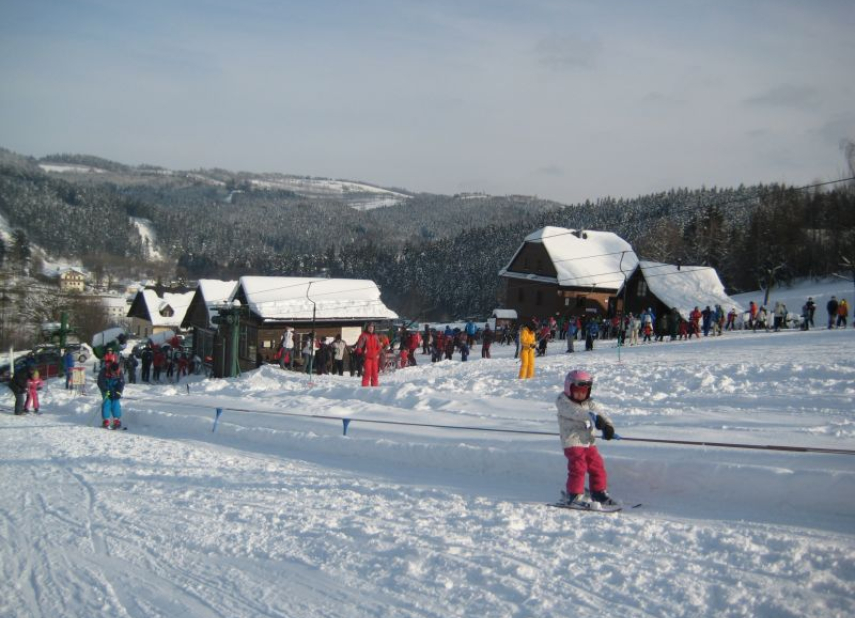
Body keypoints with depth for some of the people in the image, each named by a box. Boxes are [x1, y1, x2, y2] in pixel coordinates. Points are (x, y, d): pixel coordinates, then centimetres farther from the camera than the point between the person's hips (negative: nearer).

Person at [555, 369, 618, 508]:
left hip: (589, 442, 7)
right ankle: (573, 495, -1)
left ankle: (599, 493, 24)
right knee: (578, 467, -13)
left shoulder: (588, 403, 9)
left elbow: (599, 412, -4)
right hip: (573, 443, -7)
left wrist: (608, 425, -24)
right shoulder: (564, 403, -10)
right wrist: (592, 416, -44)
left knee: (597, 466, 10)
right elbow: (575, 412, -30)